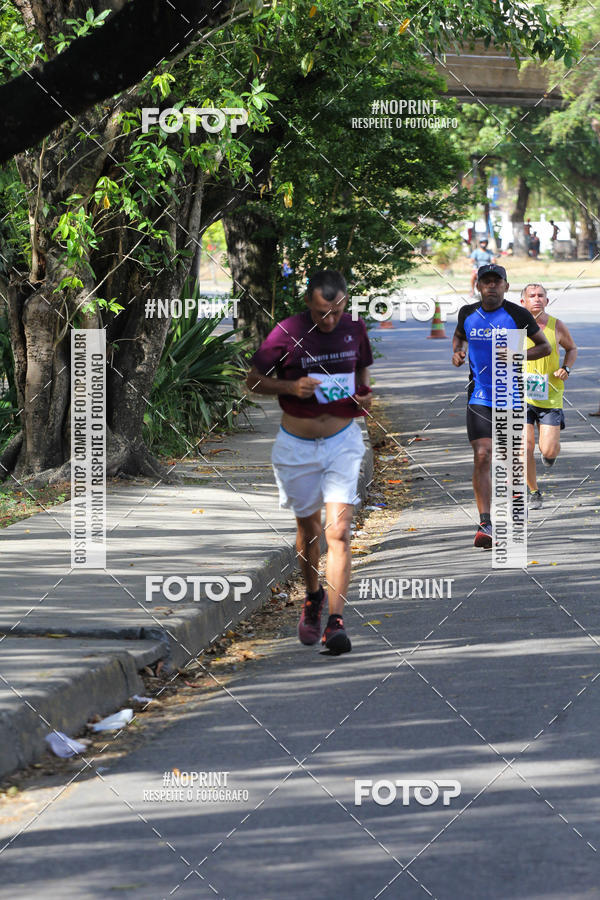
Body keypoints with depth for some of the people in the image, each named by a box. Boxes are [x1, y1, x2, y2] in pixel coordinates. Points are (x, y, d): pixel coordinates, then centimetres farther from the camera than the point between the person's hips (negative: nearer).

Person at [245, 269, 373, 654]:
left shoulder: (355, 329, -2)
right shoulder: (287, 333, -13)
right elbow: (254, 379, -3)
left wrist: (365, 395, -4)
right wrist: (291, 386, -20)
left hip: (342, 441, 0)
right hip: (297, 447, 0)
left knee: (339, 530, -14)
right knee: (308, 526, 16)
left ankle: (336, 621, -18)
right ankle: (313, 597, 42)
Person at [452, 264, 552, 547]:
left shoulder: (518, 315, -5)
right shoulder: (468, 314, 4)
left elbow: (545, 347, 2)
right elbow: (459, 335, 26)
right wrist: (457, 352, 4)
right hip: (479, 396, 1)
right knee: (482, 456, -13)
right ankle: (485, 524, -16)